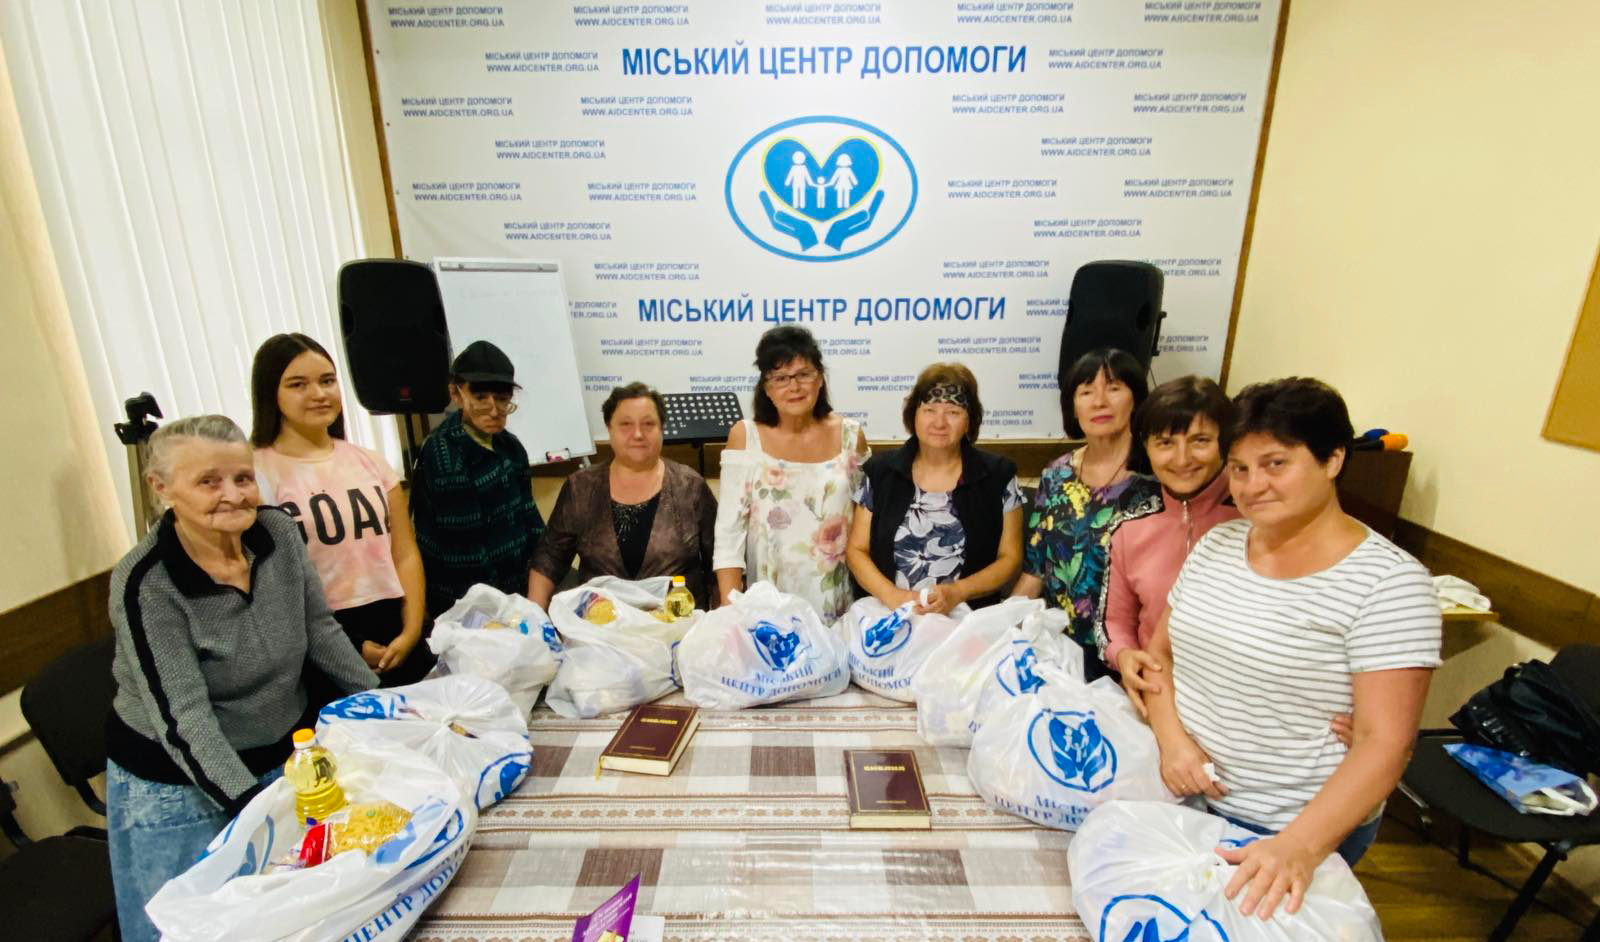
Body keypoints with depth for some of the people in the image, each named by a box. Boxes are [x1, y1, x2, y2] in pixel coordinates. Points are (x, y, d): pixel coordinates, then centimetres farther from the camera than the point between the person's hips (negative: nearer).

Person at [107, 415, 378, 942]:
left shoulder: (278, 533, -9)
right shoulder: (145, 583, -22)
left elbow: (321, 633, 2)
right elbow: (184, 717, -25)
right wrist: (254, 805, -33)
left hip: (286, 754, 5)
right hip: (180, 785, -4)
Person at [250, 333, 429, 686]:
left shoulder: (371, 462, 8)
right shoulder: (257, 474, -4)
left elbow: (406, 554, 6)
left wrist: (411, 631, -6)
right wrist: (345, 650, -11)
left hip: (395, 635, 4)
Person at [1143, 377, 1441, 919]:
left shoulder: (1388, 582, -17)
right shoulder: (1216, 544, -1)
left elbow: (1384, 743, -19)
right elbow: (1160, 653, 4)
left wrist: (1299, 847, -28)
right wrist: (1172, 739, -12)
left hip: (1298, 829, -4)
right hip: (1185, 796, 5)